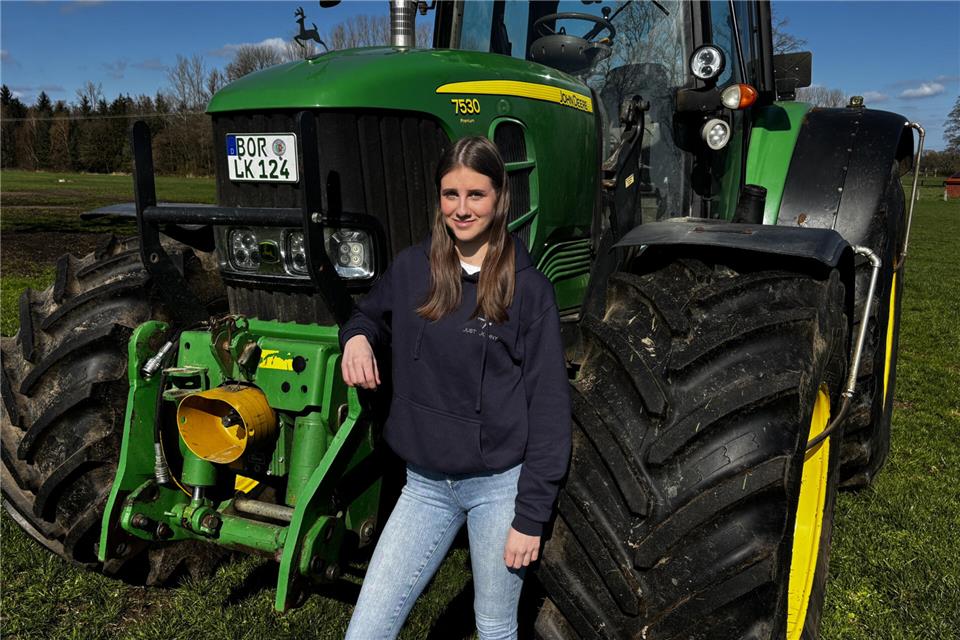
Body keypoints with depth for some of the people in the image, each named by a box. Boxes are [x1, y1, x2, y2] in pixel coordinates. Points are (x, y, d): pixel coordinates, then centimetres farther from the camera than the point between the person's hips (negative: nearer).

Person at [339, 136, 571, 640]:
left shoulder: (528, 288, -10)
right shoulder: (411, 268, -1)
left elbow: (549, 405, -9)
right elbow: (370, 314, 19)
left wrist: (531, 515, -10)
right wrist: (357, 336, -6)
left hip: (499, 485, -2)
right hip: (425, 484, 3)